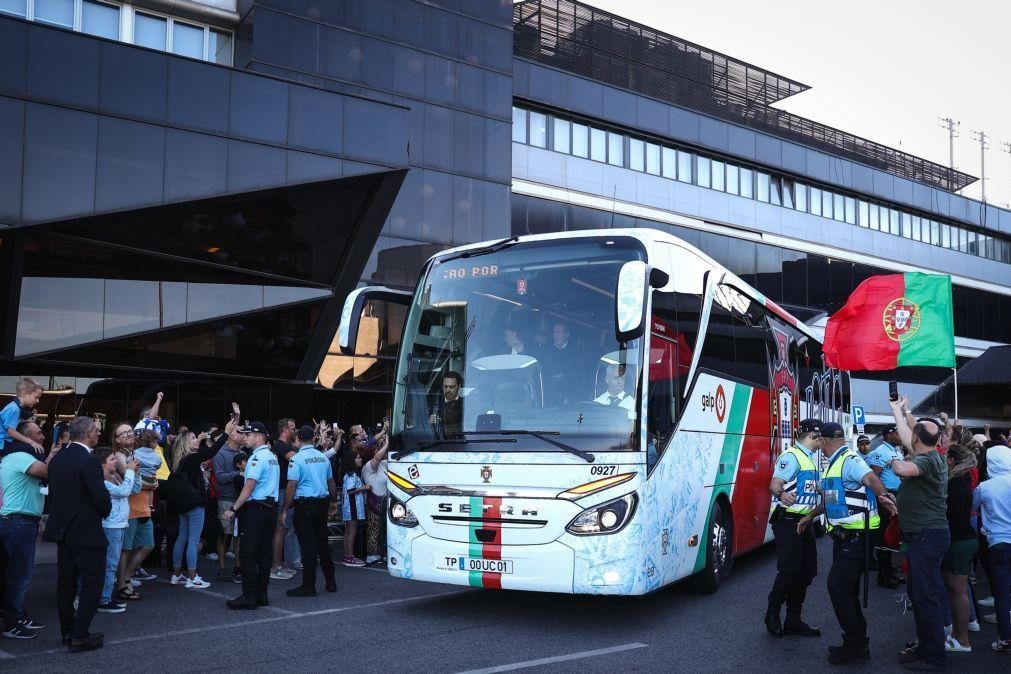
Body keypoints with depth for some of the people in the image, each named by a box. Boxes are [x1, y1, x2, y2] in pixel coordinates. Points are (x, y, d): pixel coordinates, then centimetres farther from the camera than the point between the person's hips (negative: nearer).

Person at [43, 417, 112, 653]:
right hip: (86, 531, -8)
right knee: (92, 581, -1)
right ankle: (80, 636, -3)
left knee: (66, 580, 14)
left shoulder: (57, 459, 6)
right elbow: (102, 498, -20)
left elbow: (54, 492, 12)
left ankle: (68, 631, 22)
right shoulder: (87, 461, -19)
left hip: (63, 528, 8)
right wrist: (104, 512, 1)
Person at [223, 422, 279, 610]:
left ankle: (249, 597, -5)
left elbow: (249, 487, -18)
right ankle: (261, 595, 13)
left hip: (255, 508, -9)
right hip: (270, 507, 9)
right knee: (264, 553, 10)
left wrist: (233, 509, -16)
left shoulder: (257, 457, -13)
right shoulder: (272, 456, 16)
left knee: (247, 554, -5)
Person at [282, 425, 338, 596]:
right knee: (323, 542, 14)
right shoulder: (323, 457, 8)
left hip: (304, 505, -6)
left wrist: (285, 510, -11)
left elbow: (291, 486, -16)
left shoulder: (297, 459, -11)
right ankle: (330, 582, 20)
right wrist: (333, 502, 29)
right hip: (322, 502, 6)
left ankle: (308, 586, 1)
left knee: (308, 544, -3)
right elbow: (331, 482, 16)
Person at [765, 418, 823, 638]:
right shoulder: (791, 456, -14)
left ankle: (793, 621, 16)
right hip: (788, 521, -10)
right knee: (789, 571, -11)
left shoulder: (810, 458, 17)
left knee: (807, 572, 8)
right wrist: (782, 494, -46)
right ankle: (772, 615, 8)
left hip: (805, 521, 10)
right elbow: (775, 484, -26)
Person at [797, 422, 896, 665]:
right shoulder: (835, 464, 16)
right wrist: (810, 516, 37)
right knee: (846, 589, 13)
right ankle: (857, 644, 23)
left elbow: (870, 478, -35)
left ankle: (856, 643, 1)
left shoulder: (850, 460, -15)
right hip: (844, 535, 10)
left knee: (838, 586, -9)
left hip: (855, 537, -10)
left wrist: (882, 495, -53)